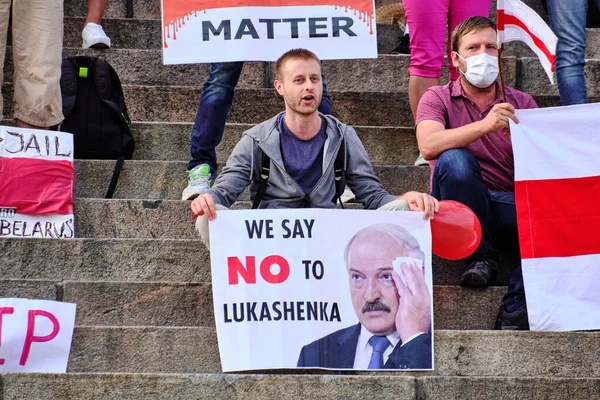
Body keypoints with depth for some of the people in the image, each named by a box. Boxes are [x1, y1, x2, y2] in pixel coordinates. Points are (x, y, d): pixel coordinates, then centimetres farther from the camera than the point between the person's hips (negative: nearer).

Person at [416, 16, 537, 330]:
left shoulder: (521, 103, 13)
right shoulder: (438, 99, 5)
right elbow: (428, 146, -18)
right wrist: (484, 125, -30)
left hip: (509, 209, 2)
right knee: (454, 160, -32)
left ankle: (516, 310, -23)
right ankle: (481, 256, -16)